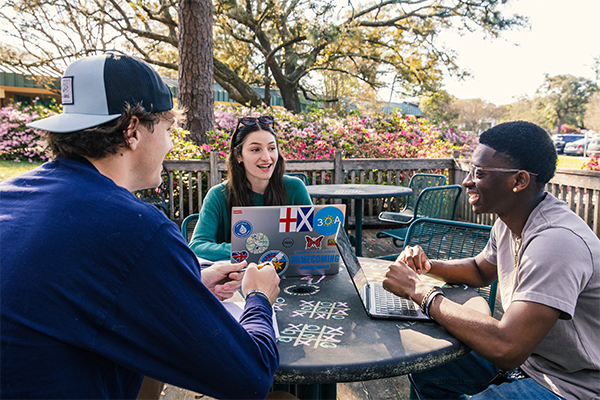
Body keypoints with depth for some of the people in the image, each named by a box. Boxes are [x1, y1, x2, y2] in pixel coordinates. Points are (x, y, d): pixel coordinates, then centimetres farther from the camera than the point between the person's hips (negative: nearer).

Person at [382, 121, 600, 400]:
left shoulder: (556, 241, -32)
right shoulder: (509, 221, -2)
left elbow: (507, 349, -38)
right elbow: (481, 271, 16)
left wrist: (419, 291, -29)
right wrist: (426, 266, -3)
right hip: (524, 355, 8)